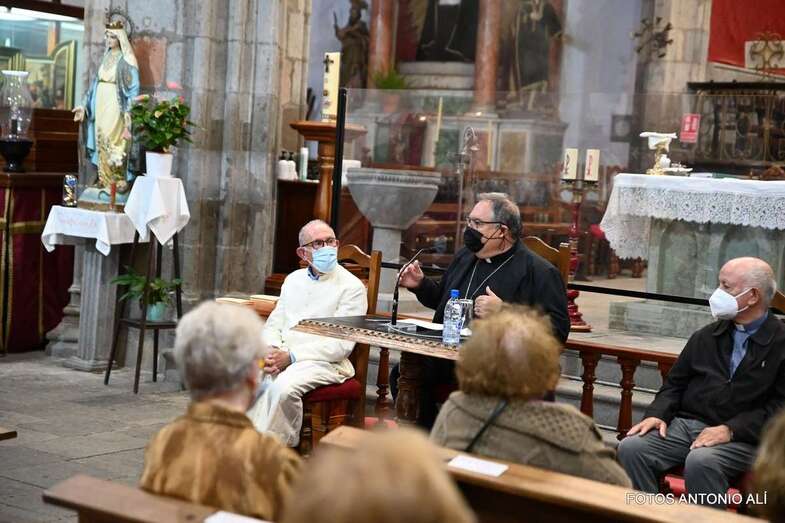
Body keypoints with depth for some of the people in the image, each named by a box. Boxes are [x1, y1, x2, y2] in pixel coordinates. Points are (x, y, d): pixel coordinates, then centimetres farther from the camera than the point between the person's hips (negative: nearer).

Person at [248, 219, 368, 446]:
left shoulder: (352, 287, -2)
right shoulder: (293, 279, 19)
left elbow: (341, 344, -10)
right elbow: (273, 324, 18)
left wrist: (291, 356, -16)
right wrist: (269, 351, -6)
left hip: (324, 362, -5)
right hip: (282, 356, 5)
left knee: (284, 385, -33)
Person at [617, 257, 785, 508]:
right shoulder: (707, 336, 18)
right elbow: (676, 382, 22)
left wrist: (730, 430, -16)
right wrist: (658, 414, 2)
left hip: (742, 437, -5)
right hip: (685, 423, 5)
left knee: (700, 462, -36)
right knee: (631, 448, -19)